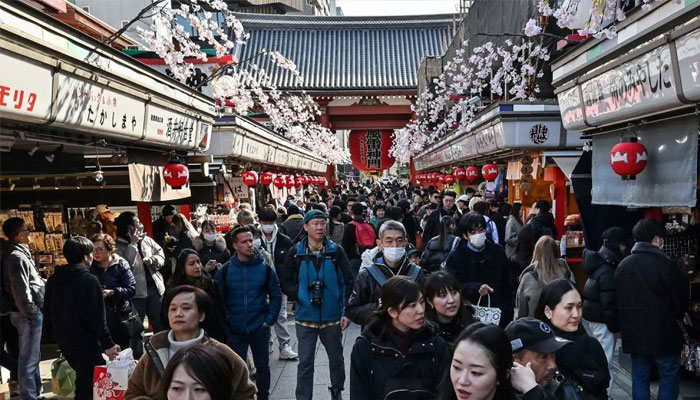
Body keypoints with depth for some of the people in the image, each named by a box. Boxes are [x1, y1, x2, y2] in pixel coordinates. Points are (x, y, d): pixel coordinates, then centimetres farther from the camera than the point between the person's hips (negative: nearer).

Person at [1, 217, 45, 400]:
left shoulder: (19, 253, 11)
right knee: (29, 359, -1)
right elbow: (21, 292, -24)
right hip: (28, 315, -10)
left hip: (31, 313, 10)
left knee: (33, 357, 20)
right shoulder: (16, 257, -20)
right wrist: (32, 314, -16)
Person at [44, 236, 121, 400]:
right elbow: (97, 319, -20)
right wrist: (108, 345, -14)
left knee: (82, 382, 24)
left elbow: (48, 314, 15)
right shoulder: (88, 280, -19)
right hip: (86, 344, -8)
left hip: (64, 343, 8)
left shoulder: (53, 279, 6)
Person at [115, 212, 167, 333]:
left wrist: (153, 260, -14)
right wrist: (133, 244, -19)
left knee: (161, 323, 16)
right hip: (136, 291, -5)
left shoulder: (146, 240, 6)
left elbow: (161, 254, 8)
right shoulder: (119, 246, -9)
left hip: (154, 287, 5)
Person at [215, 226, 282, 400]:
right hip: (235, 331, 0)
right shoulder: (225, 270, -5)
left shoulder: (265, 268, -6)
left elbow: (276, 296, 0)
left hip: (260, 328, 0)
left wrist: (269, 320, -5)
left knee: (262, 366, 13)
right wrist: (224, 322, -4)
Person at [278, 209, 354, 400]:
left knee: (336, 359, 16)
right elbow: (285, 282, 3)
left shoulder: (336, 251, -2)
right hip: (305, 317, -1)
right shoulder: (295, 252, -2)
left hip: (332, 317, 1)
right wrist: (300, 297, -11)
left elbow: (347, 283, -2)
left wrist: (346, 311, -7)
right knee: (305, 362, 5)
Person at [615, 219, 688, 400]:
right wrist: (677, 316, 13)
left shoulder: (622, 265, 3)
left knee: (639, 378, 12)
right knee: (669, 378, 8)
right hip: (663, 333, -5)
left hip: (634, 334, 5)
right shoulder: (665, 264, -15)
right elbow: (680, 298, -7)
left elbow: (618, 300, 8)